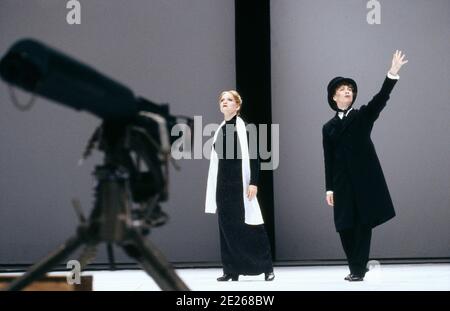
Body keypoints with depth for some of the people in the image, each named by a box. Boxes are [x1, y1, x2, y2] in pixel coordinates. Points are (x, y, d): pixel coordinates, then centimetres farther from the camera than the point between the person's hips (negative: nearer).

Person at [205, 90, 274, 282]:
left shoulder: (244, 127, -5)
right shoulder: (220, 130, 12)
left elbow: (253, 155, -11)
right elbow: (216, 160, 15)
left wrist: (253, 182, -19)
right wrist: (214, 188, 14)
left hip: (240, 183, -6)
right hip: (223, 184, 6)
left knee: (250, 227, -5)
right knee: (227, 227, 5)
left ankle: (267, 268, 4)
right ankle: (232, 270, 8)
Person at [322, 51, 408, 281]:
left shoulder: (363, 116, 8)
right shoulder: (329, 127, 13)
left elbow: (381, 98, -8)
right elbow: (329, 159, 11)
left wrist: (393, 73, -22)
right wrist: (329, 188, 5)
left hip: (365, 178, -2)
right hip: (342, 182, 2)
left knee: (363, 224, -4)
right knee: (345, 226, 1)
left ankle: (358, 269, 0)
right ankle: (356, 267, 14)